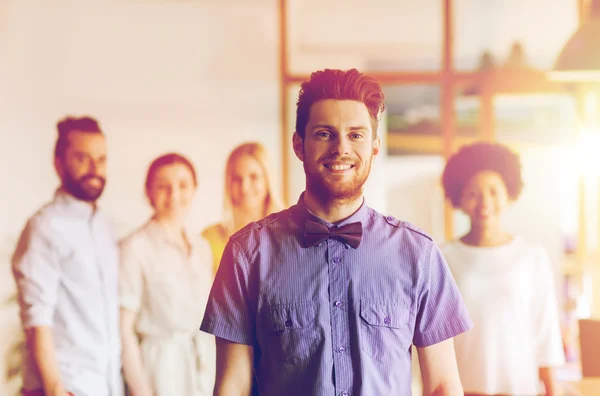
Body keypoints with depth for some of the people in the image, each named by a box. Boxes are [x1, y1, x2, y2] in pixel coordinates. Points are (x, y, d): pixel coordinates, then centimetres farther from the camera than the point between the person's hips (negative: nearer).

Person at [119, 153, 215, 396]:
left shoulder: (202, 249, 10)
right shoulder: (136, 248, -7)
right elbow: (125, 329, -9)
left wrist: (216, 376, 10)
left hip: (205, 370, 5)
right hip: (161, 371, -5)